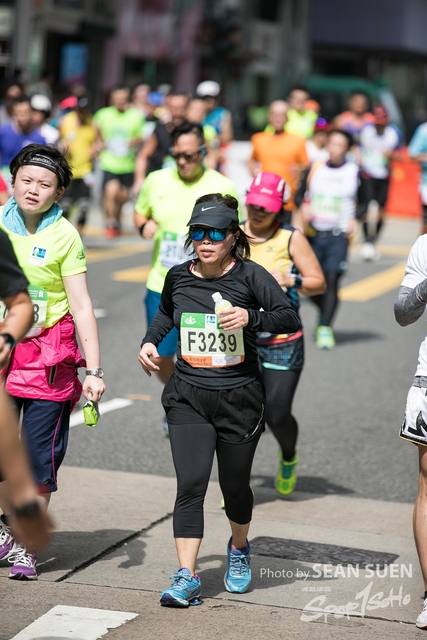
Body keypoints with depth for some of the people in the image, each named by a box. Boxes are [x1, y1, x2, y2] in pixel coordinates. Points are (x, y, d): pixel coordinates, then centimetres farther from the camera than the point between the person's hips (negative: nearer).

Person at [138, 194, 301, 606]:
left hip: (239, 398, -2)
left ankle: (239, 549, 41)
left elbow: (290, 318, -13)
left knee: (235, 486, 10)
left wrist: (251, 317, -28)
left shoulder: (250, 276, -7)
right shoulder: (178, 277, 4)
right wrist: (150, 341, 10)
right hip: (188, 398, 2)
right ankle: (186, 578, -11)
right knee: (190, 484, -11)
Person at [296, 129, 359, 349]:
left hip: (339, 235, -2)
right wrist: (304, 206, -8)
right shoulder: (314, 169, 8)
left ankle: (326, 327, -8)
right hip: (313, 233, 2)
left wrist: (354, 219, -9)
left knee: (331, 279, -13)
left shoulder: (354, 172, 3)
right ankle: (325, 313, 30)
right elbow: (300, 194, 14)